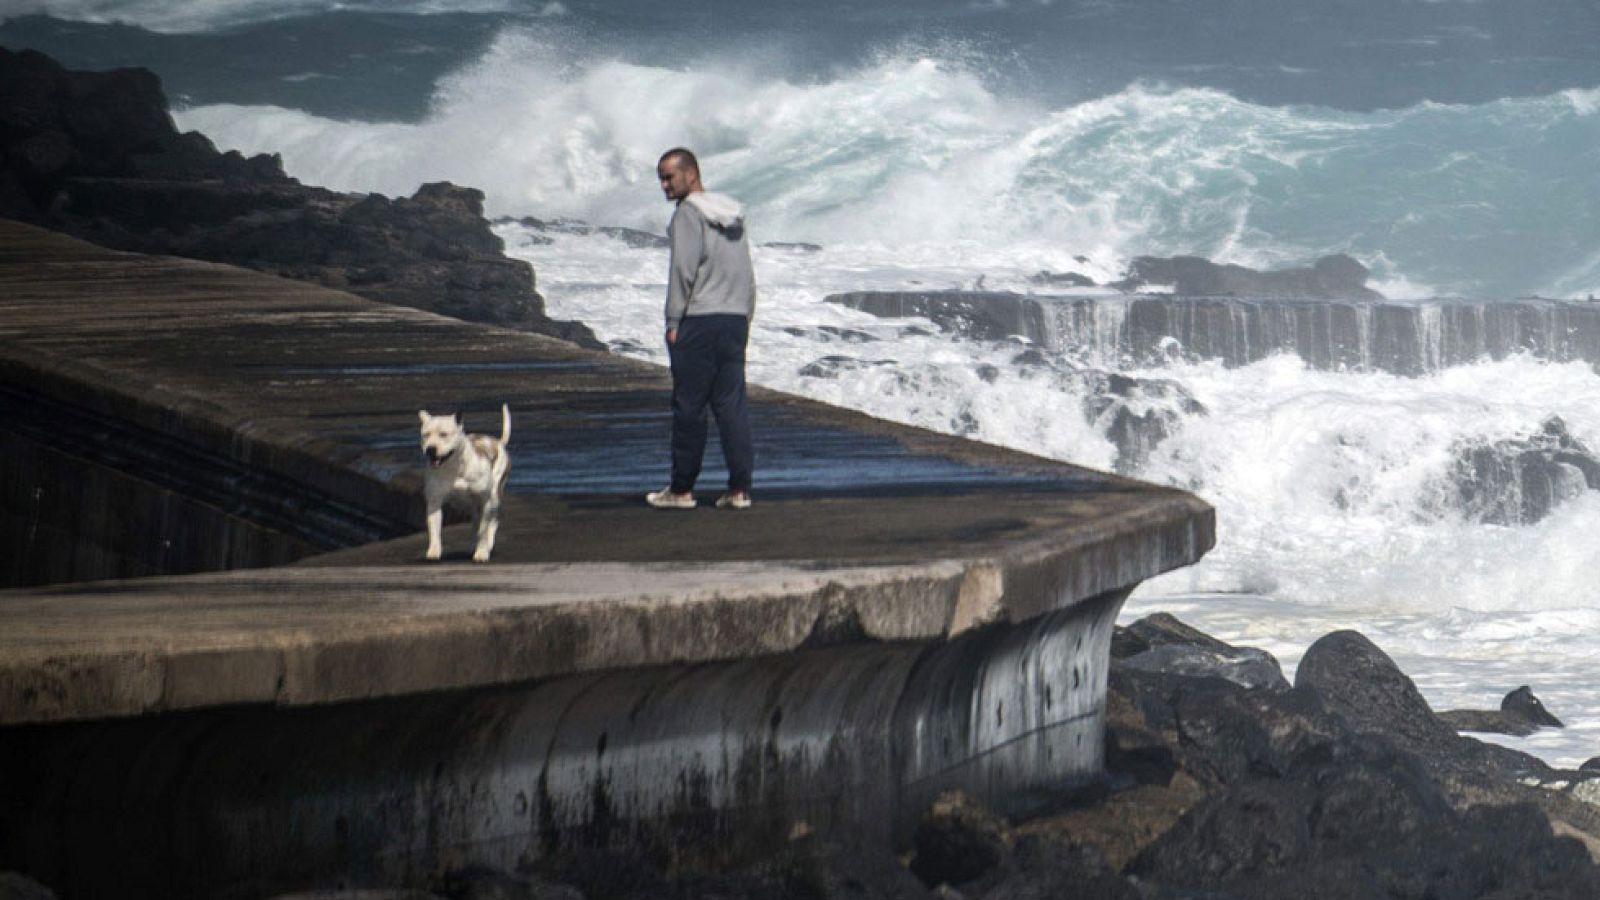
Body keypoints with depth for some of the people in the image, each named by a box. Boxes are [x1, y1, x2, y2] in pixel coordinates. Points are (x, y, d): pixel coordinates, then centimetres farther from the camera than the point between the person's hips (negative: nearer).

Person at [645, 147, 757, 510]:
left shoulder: (689, 212, -7)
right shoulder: (733, 214, 18)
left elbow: (683, 269, -13)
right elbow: (748, 274, 19)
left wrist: (673, 321, -10)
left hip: (700, 320, -7)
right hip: (736, 318, 7)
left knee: (689, 405, -2)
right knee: (732, 405, 5)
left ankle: (681, 489, 2)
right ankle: (739, 489, -1)